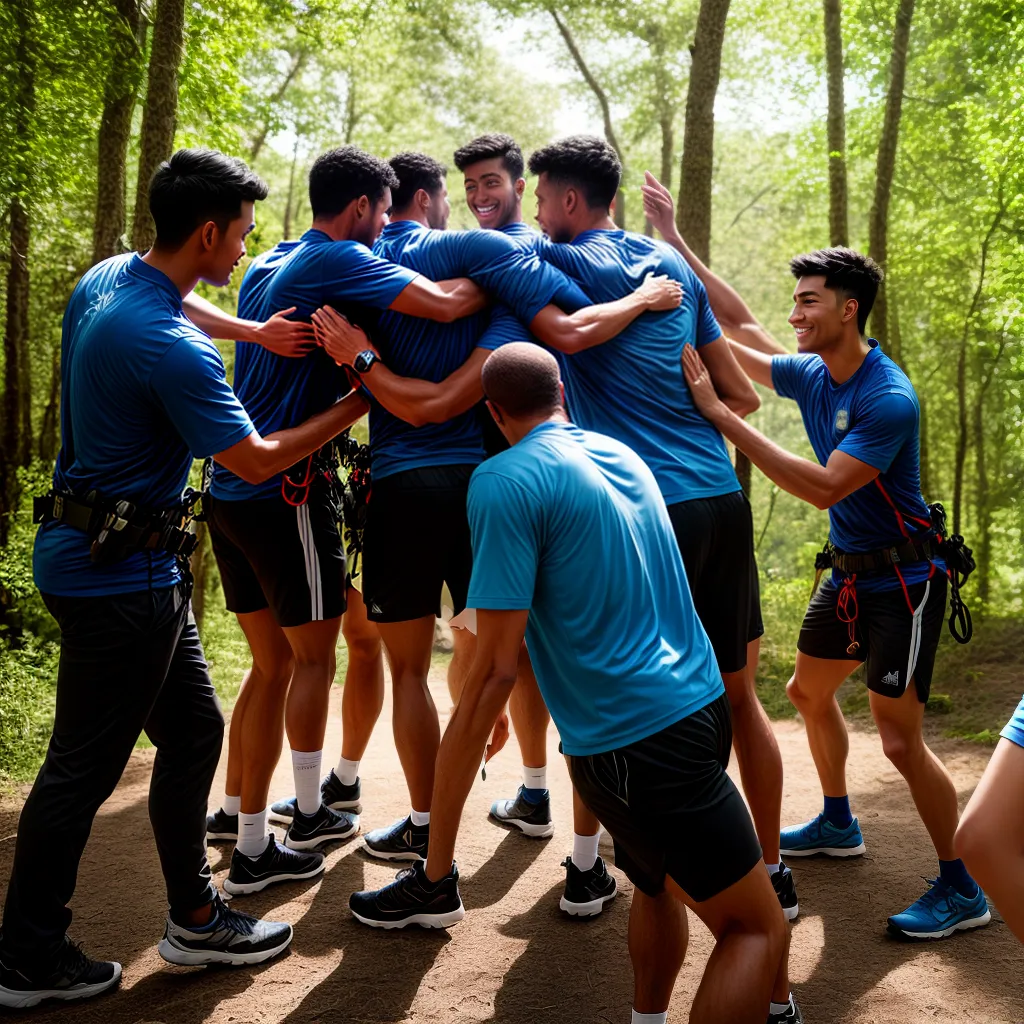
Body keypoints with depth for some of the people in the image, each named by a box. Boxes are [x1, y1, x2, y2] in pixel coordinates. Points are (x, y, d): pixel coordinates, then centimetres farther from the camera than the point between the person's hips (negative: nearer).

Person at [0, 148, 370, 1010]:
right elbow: (256, 461, -16)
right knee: (84, 767, 3)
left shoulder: (105, 279, 5)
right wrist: (354, 407, -4)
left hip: (91, 545, 10)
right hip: (120, 574, -10)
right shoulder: (174, 351, -24)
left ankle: (194, 917, 28)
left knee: (193, 728, 17)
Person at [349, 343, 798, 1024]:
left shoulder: (505, 482, -7)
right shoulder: (623, 453, 14)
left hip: (630, 737, -5)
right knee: (756, 930, 9)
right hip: (699, 705, 5)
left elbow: (496, 669, -13)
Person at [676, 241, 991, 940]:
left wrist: (724, 418, -33)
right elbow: (743, 332, 10)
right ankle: (838, 825, 42)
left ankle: (962, 890, 4)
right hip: (850, 571, 9)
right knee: (809, 692, 21)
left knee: (900, 738, -10)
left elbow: (826, 488, -32)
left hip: (903, 579, -9)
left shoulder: (890, 399, -26)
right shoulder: (811, 375, -1)